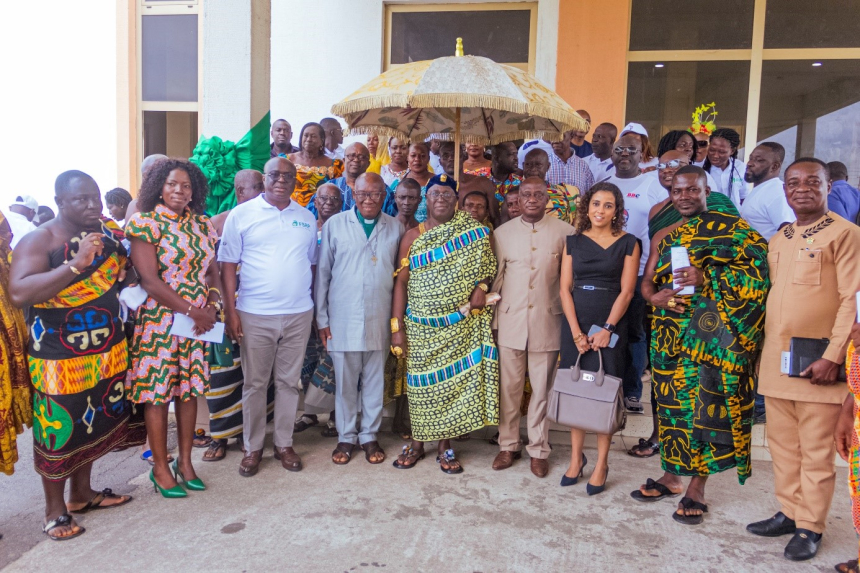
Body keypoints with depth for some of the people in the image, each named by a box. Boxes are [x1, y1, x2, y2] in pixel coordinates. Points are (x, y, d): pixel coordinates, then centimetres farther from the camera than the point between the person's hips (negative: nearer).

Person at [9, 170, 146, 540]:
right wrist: (76, 264, -33)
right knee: (59, 430, 4)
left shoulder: (107, 231, 5)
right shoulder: (39, 241, -14)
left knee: (94, 423, 18)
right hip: (59, 355, -6)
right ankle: (55, 510, 23)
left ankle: (81, 493, 37)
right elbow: (19, 293, -29)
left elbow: (122, 270, 24)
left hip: (106, 351, 6)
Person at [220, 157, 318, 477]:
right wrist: (231, 311, -8)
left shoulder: (306, 218, 9)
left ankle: (284, 444, 24)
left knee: (289, 381, 10)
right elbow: (228, 265, -2)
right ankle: (253, 448, 21)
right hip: (254, 315, -2)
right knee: (255, 383, 7)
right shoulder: (241, 215, 0)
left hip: (299, 314, 3)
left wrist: (317, 308, 8)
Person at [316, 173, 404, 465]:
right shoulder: (335, 225, 1)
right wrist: (321, 318, 0)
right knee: (345, 382, 8)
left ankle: (369, 436, 26)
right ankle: (346, 437, 24)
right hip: (343, 319, -1)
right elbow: (323, 273, 3)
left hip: (380, 320, 1)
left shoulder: (395, 228, 5)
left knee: (375, 381, 11)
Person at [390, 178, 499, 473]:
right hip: (420, 326, 0)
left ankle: (445, 446, 18)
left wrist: (481, 287, -12)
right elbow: (400, 282, 1)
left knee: (452, 381, 4)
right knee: (420, 384, 6)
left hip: (459, 325, 0)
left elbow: (486, 265, 9)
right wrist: (396, 326, -5)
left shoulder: (473, 232, 2)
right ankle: (417, 443, 22)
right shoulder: (412, 237, 2)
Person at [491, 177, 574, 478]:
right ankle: (508, 444, 24)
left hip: (546, 321, -1)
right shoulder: (503, 232, 5)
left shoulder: (564, 232, -1)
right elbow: (495, 278, 9)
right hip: (510, 321, 1)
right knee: (509, 387, 8)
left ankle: (538, 449, 22)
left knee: (542, 389, 7)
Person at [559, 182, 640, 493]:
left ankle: (601, 464, 9)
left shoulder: (628, 243, 2)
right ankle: (576, 458, 17)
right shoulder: (574, 241, 8)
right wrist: (576, 332, -7)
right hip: (575, 324, 2)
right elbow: (565, 288, 3)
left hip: (610, 326, -2)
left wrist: (607, 329, -13)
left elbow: (626, 291, -4)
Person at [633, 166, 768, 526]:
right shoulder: (664, 237, 15)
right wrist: (655, 296, -11)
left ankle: (696, 489, 9)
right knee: (672, 403, 10)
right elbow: (647, 281, 13)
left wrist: (706, 278, -20)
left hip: (712, 335, -4)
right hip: (670, 334, 5)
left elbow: (756, 270, -10)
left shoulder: (732, 228, 0)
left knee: (705, 405, -4)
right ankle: (671, 477, 25)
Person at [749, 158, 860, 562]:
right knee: (782, 444, 14)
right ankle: (788, 513, 27)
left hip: (816, 365, -6)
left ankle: (810, 528, 16)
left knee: (815, 449, 3)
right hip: (775, 360, 6)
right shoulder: (779, 239, 15)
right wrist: (765, 348, 14)